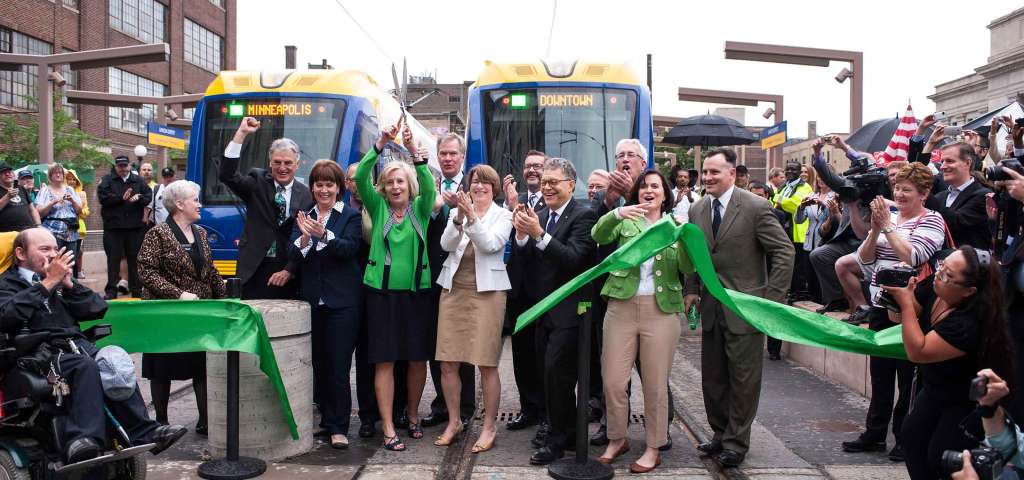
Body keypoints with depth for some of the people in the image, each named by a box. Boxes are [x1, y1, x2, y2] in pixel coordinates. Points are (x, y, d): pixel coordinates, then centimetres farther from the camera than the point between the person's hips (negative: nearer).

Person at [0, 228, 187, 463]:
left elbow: (97, 309, 20)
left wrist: (68, 284, 8)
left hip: (77, 344, 4)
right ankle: (83, 438, -45)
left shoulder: (59, 281, 29)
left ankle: (143, 433, -31)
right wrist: (48, 282, -9)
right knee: (85, 365, -36)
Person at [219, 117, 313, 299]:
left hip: (286, 276, 0)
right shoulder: (258, 182, 4)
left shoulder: (306, 195, 2)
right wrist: (241, 134, -16)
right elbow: (226, 174, -12)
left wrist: (289, 270, -8)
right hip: (254, 271, 0)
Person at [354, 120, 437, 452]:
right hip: (382, 291, -1)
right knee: (384, 360, -1)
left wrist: (414, 150, -24)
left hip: (418, 290, 1)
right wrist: (381, 143, -18)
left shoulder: (421, 208, 6)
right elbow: (360, 177, -8)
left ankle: (413, 415, 27)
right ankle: (388, 428, 4)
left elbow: (428, 184, -13)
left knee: (418, 358, 8)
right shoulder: (378, 207, 6)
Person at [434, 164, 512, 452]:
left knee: (487, 364, -1)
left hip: (486, 292, -3)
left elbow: (491, 244, -14)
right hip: (453, 290, 3)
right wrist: (459, 218, -21)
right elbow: (446, 245, -5)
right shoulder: (457, 211, 10)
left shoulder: (503, 215, 2)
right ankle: (454, 421, 23)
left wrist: (472, 217, -24)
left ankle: (489, 426, 13)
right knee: (447, 363, 5)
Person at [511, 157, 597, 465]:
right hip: (543, 309, 7)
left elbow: (574, 258, -22)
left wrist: (538, 234, -29)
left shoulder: (584, 215, -10)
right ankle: (565, 428, 31)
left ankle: (558, 439, 11)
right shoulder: (539, 216, 10)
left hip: (568, 310, -7)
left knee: (556, 371, -6)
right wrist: (521, 234, -13)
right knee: (547, 372, 13)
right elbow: (524, 262, 5)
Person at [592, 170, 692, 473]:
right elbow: (598, 236, -9)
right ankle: (617, 439, 23)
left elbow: (688, 268, -1)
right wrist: (617, 213, -25)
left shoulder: (675, 224, 10)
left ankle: (654, 448, 21)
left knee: (655, 384, 5)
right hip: (621, 305, 0)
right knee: (612, 380, 2)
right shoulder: (625, 221, 9)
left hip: (661, 309, 0)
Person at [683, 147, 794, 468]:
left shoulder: (756, 207, -11)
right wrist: (691, 289, 5)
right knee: (712, 379, 13)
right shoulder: (697, 210, 7)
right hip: (711, 308, 5)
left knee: (743, 380, 5)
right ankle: (720, 434, 29)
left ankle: (736, 442, 19)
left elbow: (784, 251, -9)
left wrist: (773, 297, -13)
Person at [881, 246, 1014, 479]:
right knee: (912, 436, 5)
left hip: (967, 404, -7)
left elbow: (918, 352, -36)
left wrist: (906, 301, -33)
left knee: (939, 458, -5)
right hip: (935, 391, 8)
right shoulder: (932, 289, -15)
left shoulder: (969, 323, -36)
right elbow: (898, 317, -1)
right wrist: (898, 288, -22)